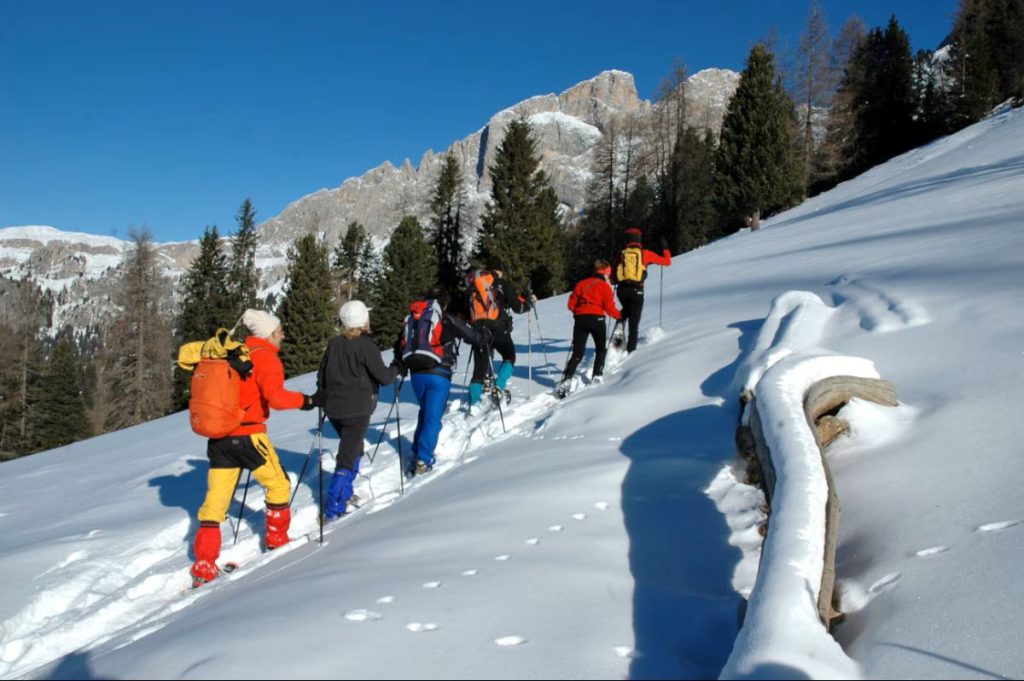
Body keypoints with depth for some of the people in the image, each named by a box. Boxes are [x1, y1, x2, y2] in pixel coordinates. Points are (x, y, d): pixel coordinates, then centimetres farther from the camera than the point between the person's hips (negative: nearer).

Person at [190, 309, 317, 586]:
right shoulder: (266, 358, -8)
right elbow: (275, 397, -22)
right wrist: (304, 400, -7)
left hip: (218, 436, 7)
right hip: (248, 435, -7)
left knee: (215, 500, 6)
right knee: (278, 484, 15)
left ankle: (204, 565, 5)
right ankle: (276, 540, 26)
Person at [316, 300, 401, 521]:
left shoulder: (334, 344, 6)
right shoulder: (366, 345, -13)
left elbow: (321, 375, 13)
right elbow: (384, 377, -10)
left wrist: (322, 399, 25)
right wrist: (395, 368, 10)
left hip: (333, 409, 7)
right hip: (357, 410, -6)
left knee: (354, 449, 25)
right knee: (347, 459, -3)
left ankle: (344, 494, 29)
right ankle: (333, 508, -4)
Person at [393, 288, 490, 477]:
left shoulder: (411, 318, 16)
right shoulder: (448, 320, 1)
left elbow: (399, 346, 17)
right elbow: (473, 336, 5)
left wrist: (402, 365, 30)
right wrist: (485, 336, 26)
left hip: (416, 374, 5)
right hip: (438, 374, -5)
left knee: (425, 413, 23)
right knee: (433, 418, -2)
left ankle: (417, 455, 22)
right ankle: (422, 461, -6)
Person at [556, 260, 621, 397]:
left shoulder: (582, 283, 13)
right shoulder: (605, 286, 1)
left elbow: (571, 304, 10)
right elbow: (609, 307, -4)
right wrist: (619, 315, 15)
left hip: (580, 319, 3)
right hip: (596, 319, -3)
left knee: (577, 353, 3)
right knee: (601, 349, 20)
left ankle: (567, 380, -13)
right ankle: (597, 376, 11)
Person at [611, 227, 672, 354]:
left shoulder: (621, 255, 9)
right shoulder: (645, 253, 4)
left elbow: (612, 278, 11)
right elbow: (667, 262, 12)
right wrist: (665, 249, 29)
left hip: (622, 290, 3)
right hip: (637, 291, -2)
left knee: (626, 310, 32)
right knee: (633, 323, 4)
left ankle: (618, 331, 10)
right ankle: (630, 350, -1)